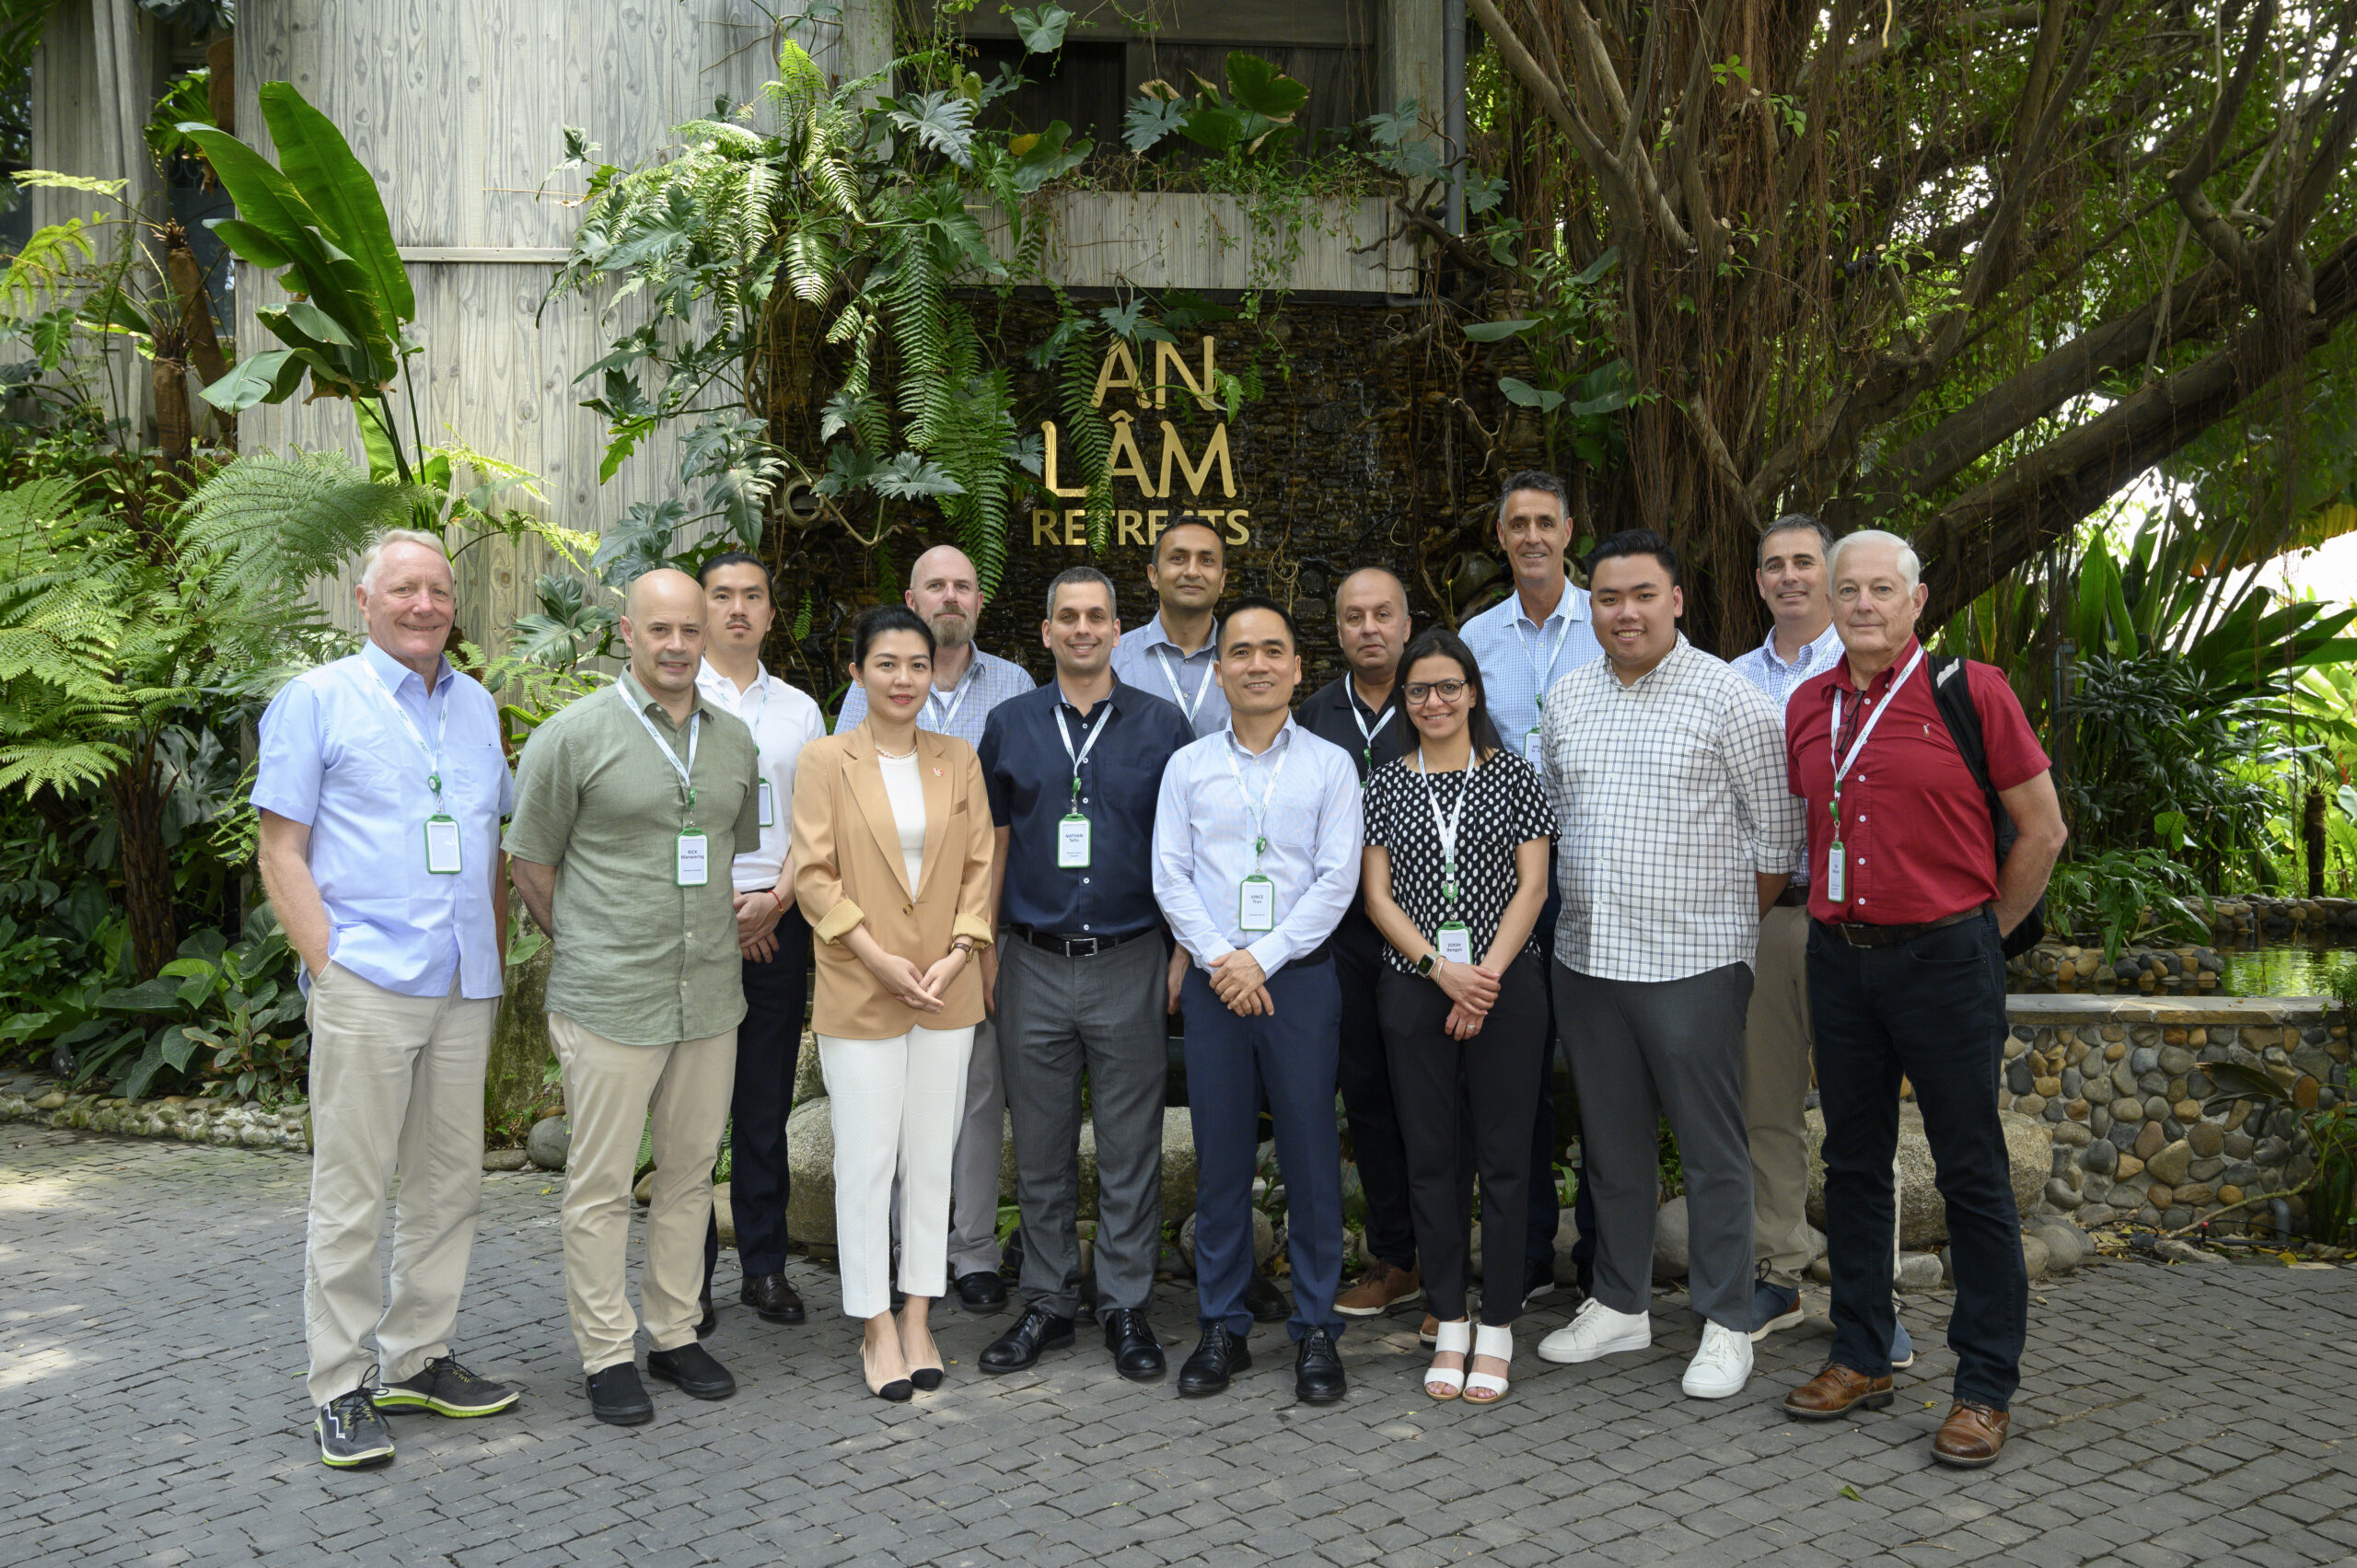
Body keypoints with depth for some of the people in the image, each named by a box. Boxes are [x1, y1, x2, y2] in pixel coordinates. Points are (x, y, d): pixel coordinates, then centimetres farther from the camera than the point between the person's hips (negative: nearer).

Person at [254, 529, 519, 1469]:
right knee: (351, 1194, -1)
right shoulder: (316, 700, 0)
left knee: (448, 1182, 10)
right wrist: (328, 965, -11)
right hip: (367, 982, -5)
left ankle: (418, 1360, 23)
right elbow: (281, 853, -3)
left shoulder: (476, 705, 15)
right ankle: (339, 1390, 10)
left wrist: (498, 958, 12)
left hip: (464, 988, 5)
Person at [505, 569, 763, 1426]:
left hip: (711, 996, 5)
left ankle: (676, 1334, 26)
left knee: (691, 1169, 12)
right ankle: (607, 1353, 15)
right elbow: (531, 864, 0)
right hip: (609, 1000, -5)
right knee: (602, 1180, 3)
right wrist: (588, 951, 5)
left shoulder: (736, 739, 9)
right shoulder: (574, 735, -6)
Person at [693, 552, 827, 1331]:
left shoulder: (800, 709, 14)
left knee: (767, 1105, 6)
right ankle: (690, 1271, 9)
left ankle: (765, 1264, 15)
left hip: (779, 923, 3)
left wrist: (778, 898, -5)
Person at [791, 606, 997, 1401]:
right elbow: (814, 874, -6)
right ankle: (877, 1329, 14)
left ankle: (918, 1319, 21)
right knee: (866, 1160, 1)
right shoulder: (824, 761, -2)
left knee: (932, 1157, 9)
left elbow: (980, 865, 7)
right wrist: (878, 958, -14)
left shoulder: (959, 760, 8)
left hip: (947, 991, 3)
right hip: (859, 993, -3)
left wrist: (958, 952, -7)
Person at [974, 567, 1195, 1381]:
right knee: (1041, 1148, 9)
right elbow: (993, 843, 11)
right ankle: (1046, 1303, 22)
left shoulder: (1160, 725, 3)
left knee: (1130, 1148, 5)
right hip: (1034, 965, 2)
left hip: (1127, 963, -1)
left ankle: (1126, 1306, 18)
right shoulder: (1010, 725, 7)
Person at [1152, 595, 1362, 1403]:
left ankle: (1316, 1329, 12)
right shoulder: (1187, 766, 9)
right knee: (1220, 1156, 5)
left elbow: (1336, 879, -3)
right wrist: (1218, 959, -9)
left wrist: (1261, 957, -11)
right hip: (1213, 980, 2)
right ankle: (1222, 1327, 16)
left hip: (1300, 976, -1)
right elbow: (1170, 876, 4)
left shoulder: (1331, 765, 4)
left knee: (1311, 1153, 1)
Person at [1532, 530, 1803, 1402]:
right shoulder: (1565, 701, 10)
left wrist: (1734, 925, -1)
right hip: (1586, 958, 6)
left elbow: (1776, 834, -4)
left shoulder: (1727, 698, -7)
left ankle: (1727, 1326, 15)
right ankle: (1620, 1305, 28)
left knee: (1712, 1149, 3)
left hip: (1694, 962, -5)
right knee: (1611, 1142, 15)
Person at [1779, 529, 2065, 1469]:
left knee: (1971, 1172, 2)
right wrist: (1836, 913, 14)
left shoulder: (1971, 692, -6)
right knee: (1853, 1162, 13)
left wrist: (1982, 932, 3)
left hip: (1944, 958, -5)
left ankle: (1987, 1386, 13)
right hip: (1839, 958, 5)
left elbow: (2042, 830, -1)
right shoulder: (1808, 708, 8)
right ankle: (1860, 1358, 25)